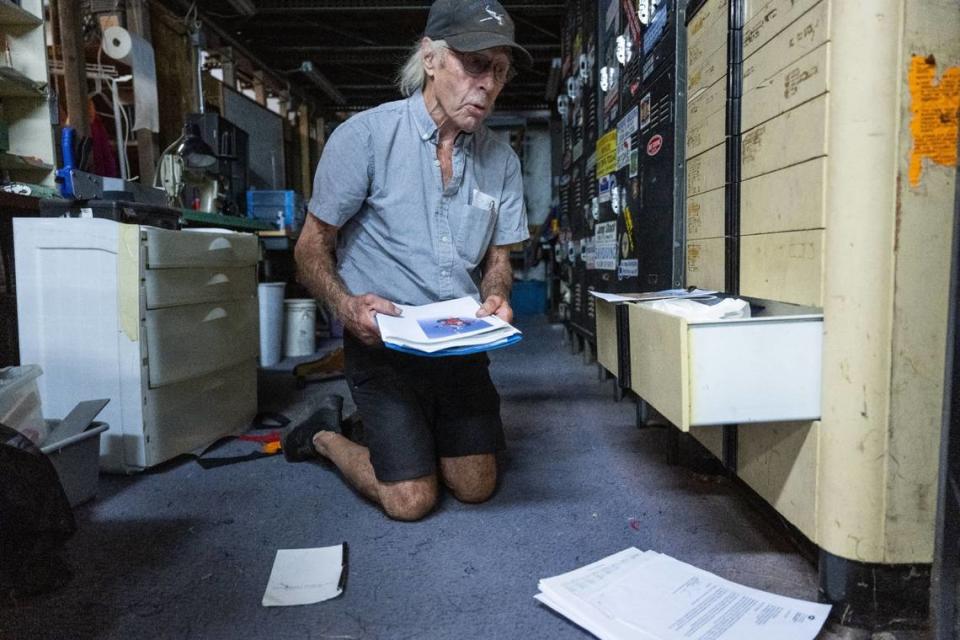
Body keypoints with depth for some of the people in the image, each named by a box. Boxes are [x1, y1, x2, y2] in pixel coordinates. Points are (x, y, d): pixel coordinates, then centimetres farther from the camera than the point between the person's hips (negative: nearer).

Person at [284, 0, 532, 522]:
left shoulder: (502, 160, 1)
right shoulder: (365, 136, -13)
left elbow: (498, 258, 9)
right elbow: (312, 246, -7)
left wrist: (495, 298, -14)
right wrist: (346, 305, -26)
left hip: (462, 346, 5)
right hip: (384, 343, -4)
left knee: (476, 488, 7)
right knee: (411, 500, -5)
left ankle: (418, 434, 36)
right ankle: (326, 437, 22)